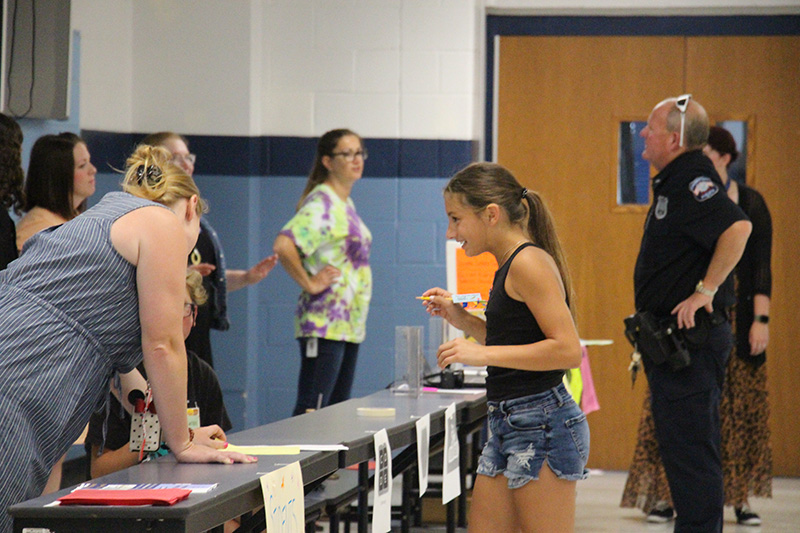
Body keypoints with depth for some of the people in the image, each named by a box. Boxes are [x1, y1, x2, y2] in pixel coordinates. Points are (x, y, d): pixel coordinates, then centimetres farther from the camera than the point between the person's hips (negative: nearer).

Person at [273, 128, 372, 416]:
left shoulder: (345, 203, 16)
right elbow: (283, 246, -28)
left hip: (349, 325, 10)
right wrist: (308, 283, -17)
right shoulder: (321, 204, -13)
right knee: (311, 409, -11)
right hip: (324, 326, -10)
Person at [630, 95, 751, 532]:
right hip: (673, 338, 11)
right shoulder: (673, 181, 15)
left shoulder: (692, 179, -17)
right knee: (685, 446, 17)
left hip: (690, 337, -11)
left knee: (689, 448, -9)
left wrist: (705, 290, -28)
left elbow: (738, 227, -33)